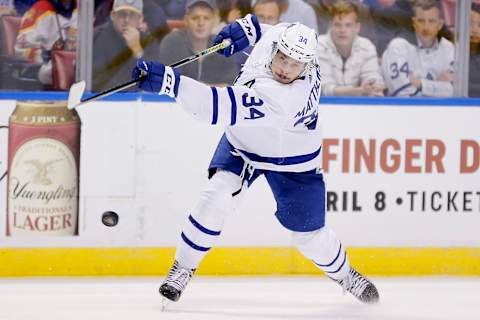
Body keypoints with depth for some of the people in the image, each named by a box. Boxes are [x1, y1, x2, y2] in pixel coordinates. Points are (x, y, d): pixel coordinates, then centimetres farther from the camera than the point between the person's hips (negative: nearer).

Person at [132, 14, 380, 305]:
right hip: (243, 142, 5)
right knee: (217, 196, -19)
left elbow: (222, 108, -54)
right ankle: (183, 270, -5)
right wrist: (248, 27, -8)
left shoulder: (282, 98, -45)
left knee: (309, 235, 6)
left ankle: (343, 273, 39)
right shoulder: (276, 36, -24)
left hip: (292, 162, -5)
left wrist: (170, 81, -60)